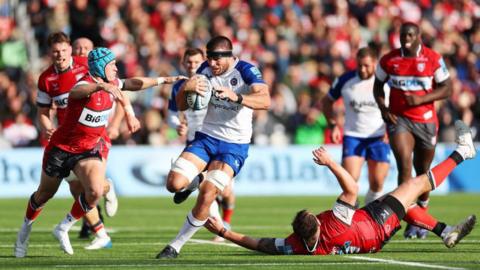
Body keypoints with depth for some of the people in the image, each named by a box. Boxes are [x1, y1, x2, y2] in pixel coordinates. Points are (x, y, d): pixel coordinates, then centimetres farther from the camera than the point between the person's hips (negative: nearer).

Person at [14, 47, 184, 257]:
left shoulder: (110, 83, -3)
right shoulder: (85, 83, -25)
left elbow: (132, 84, 17)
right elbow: (75, 92, -51)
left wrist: (162, 80, 19)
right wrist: (101, 86, -69)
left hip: (90, 148, 5)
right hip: (62, 147, -5)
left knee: (95, 192, -20)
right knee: (44, 194, 13)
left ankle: (63, 229, 0)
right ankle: (26, 228, 40)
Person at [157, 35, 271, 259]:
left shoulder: (245, 71, -13)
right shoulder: (205, 70, 1)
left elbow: (265, 101, -29)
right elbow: (182, 106, 6)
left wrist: (236, 97, -45)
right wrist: (185, 88, -17)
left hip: (234, 145, -4)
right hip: (206, 137, 4)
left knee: (207, 194, -20)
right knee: (174, 183, -17)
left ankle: (176, 246, -7)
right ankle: (196, 182, 20)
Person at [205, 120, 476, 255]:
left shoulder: (296, 246, -34)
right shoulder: (334, 225, -48)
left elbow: (260, 244, -24)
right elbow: (352, 189, -44)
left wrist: (223, 232, -30)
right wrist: (331, 163, -47)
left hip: (370, 229, 7)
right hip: (377, 224, -7)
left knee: (406, 200, 26)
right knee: (418, 183, 7)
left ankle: (447, 232, 36)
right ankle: (460, 153, 26)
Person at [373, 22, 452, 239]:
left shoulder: (433, 59, -4)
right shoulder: (389, 60, -1)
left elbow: (446, 89, -2)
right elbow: (378, 86, 13)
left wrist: (421, 99, -16)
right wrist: (383, 109, -4)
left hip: (426, 121, 1)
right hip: (398, 119, -1)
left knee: (423, 170, 11)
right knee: (404, 164, -18)